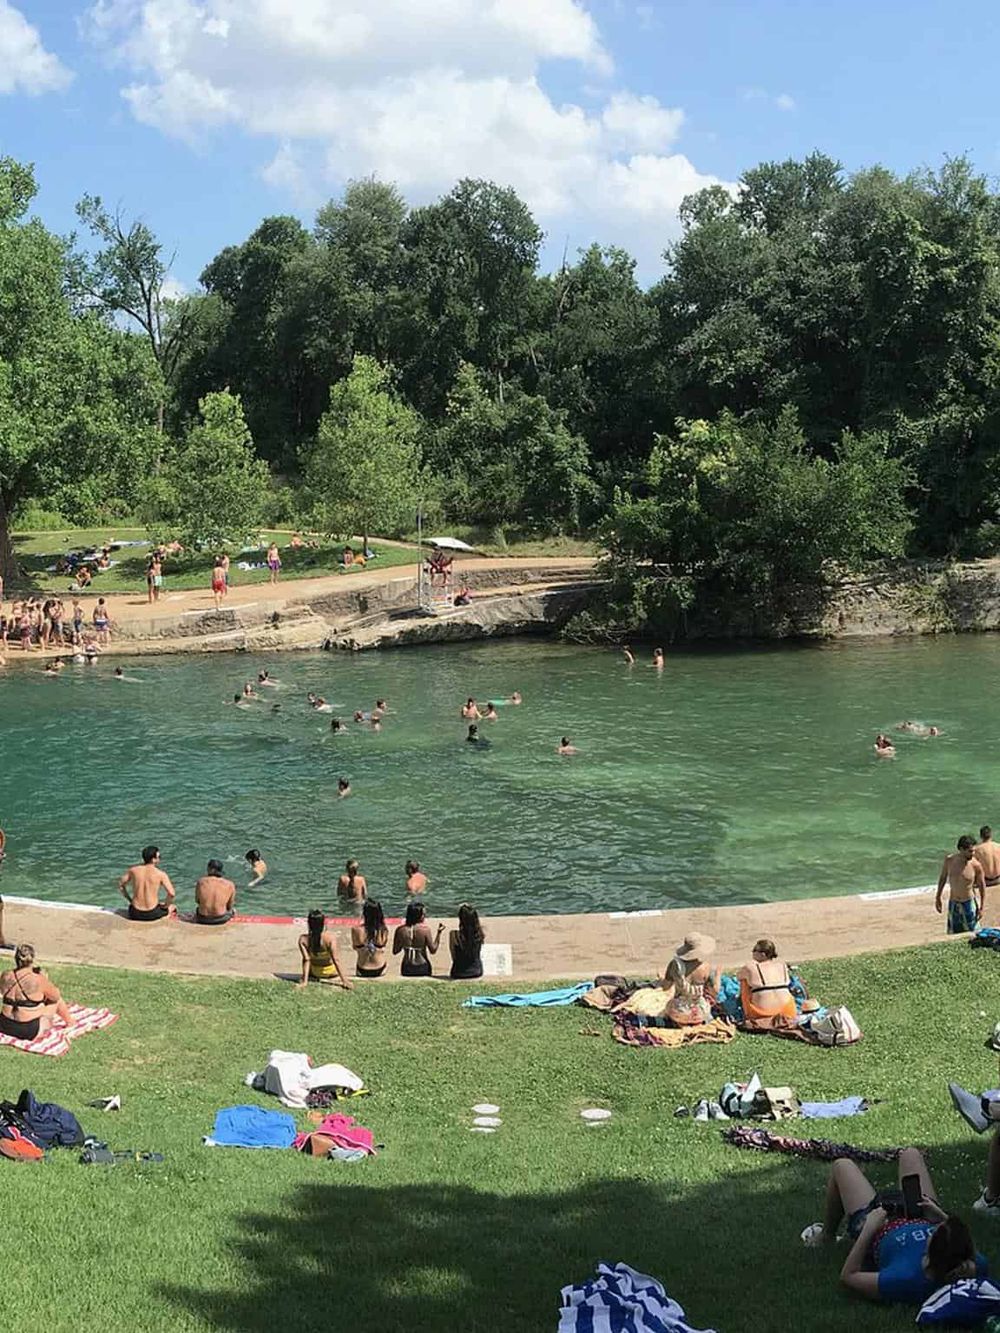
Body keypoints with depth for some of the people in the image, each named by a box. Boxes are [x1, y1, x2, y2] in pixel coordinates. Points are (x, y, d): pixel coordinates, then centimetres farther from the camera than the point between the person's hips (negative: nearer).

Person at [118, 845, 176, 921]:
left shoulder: (133, 870, -4)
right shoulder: (161, 874, -13)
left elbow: (120, 885, 7)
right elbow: (172, 894, -18)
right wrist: (165, 905, 1)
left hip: (135, 914, 3)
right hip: (152, 914, -3)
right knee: (171, 906, 30)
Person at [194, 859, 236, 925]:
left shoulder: (201, 882, -12)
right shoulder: (229, 885, -13)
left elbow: (197, 901, 2)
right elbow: (230, 906, -1)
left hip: (202, 920, 1)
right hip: (221, 920, -1)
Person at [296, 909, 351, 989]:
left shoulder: (303, 939, -23)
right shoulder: (330, 938, -27)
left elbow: (306, 960, -26)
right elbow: (336, 960, -27)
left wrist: (305, 981, -26)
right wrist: (344, 980, -23)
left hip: (314, 973, 2)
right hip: (331, 972, -2)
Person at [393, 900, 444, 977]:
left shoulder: (400, 930, -4)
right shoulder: (425, 929, -12)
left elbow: (395, 951, 2)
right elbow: (433, 950, -7)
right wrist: (439, 933, -1)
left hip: (406, 970, 3)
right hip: (422, 968, -3)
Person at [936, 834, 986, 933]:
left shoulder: (976, 865, -18)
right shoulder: (949, 860, -11)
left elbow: (982, 885, -6)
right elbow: (942, 878, 6)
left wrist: (982, 907, -4)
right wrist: (938, 898, 10)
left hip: (969, 903, -3)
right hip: (953, 904, 3)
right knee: (953, 934, 12)